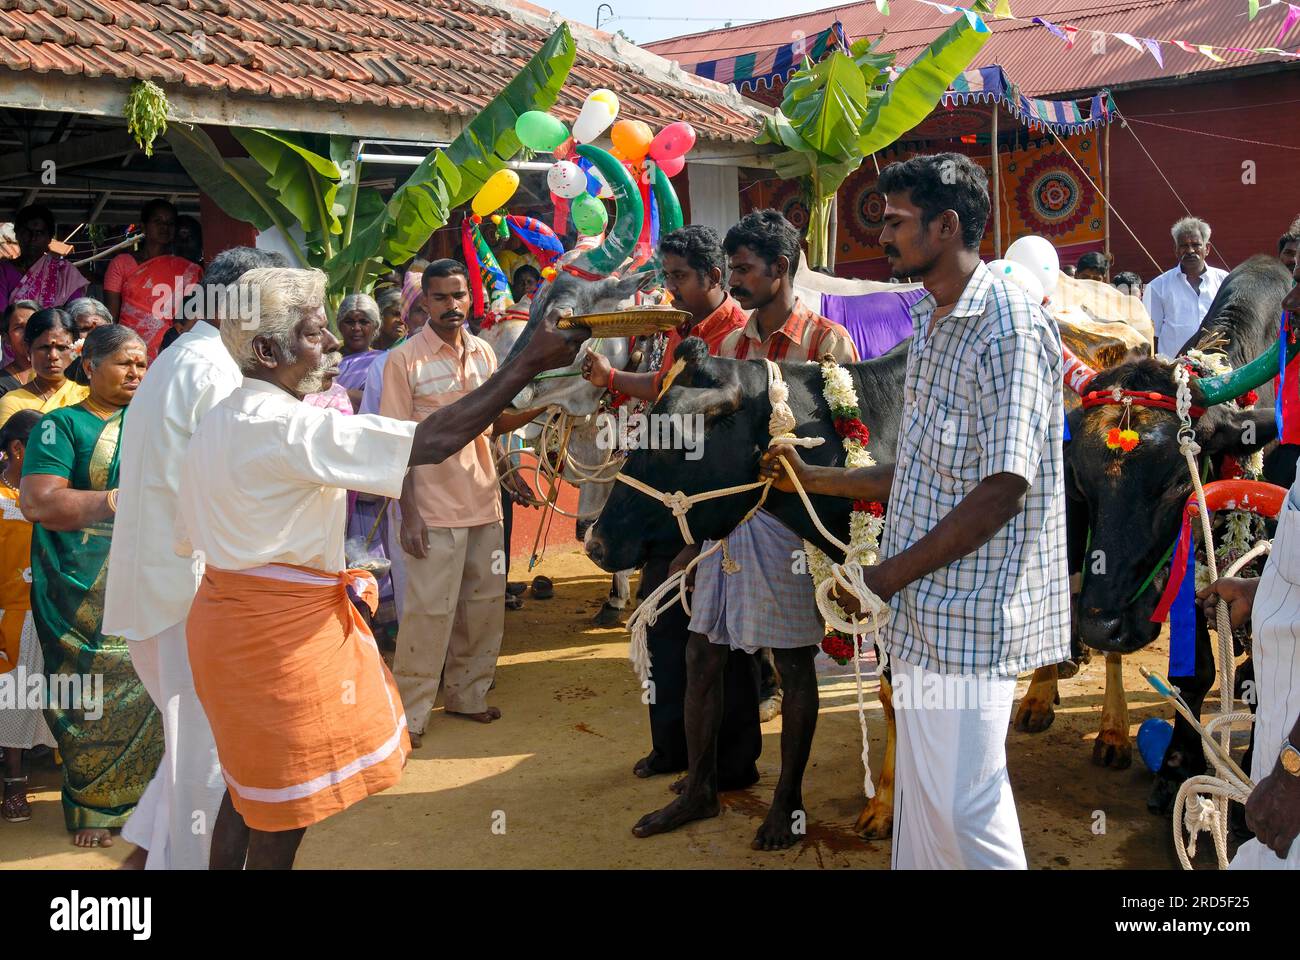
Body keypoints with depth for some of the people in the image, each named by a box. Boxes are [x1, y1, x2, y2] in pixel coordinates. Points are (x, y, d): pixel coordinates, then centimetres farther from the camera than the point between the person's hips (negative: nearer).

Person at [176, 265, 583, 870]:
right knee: (283, 815, 6)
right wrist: (529, 362, -26)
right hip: (279, 632, -10)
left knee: (248, 787, 23)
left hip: (229, 612, 10)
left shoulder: (221, 420, 8)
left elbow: (190, 539, 12)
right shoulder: (284, 426, -23)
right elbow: (431, 441, -30)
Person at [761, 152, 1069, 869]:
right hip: (918, 609, 9)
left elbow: (1004, 488, -20)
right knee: (919, 798, 16)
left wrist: (888, 575, -16)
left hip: (969, 614, -9)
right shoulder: (931, 326, 16)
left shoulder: (1011, 328, -15)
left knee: (964, 808, -2)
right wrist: (813, 479, 16)